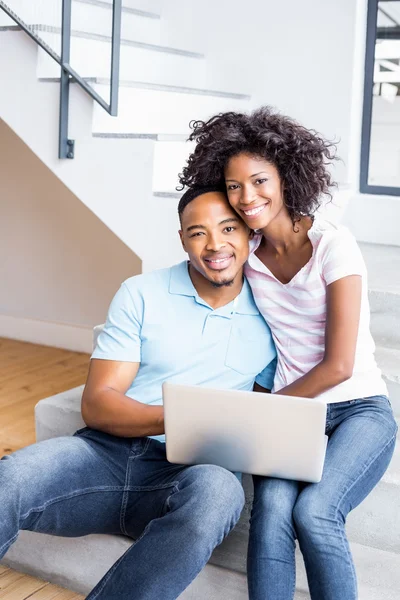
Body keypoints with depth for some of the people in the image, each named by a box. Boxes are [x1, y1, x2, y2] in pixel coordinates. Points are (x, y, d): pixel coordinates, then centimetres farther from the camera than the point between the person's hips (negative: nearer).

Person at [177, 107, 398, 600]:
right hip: (291, 414, 4)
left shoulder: (333, 245, -11)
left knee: (313, 510, -29)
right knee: (273, 505, -27)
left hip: (359, 410, -3)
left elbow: (338, 367, -12)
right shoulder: (248, 253, 6)